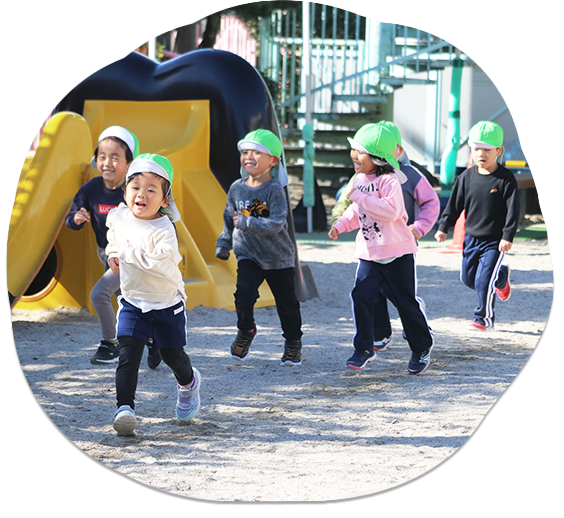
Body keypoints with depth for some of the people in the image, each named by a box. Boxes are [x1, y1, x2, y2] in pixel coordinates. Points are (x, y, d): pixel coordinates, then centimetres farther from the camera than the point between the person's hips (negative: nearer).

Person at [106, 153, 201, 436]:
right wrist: (113, 253, 9)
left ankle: (188, 381, 46)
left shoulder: (163, 230, -24)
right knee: (128, 354, -14)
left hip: (167, 303, -3)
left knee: (171, 354, 13)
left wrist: (129, 253, -31)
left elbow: (161, 263, -38)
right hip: (132, 302, 3)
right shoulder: (118, 216, -3)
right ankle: (125, 408, -19)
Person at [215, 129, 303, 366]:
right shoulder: (236, 189, 0)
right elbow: (229, 219, 16)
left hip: (278, 258, -2)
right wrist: (224, 243, 15)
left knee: (286, 302, 7)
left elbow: (277, 224, -25)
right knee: (244, 293, -18)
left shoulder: (274, 190, -16)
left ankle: (293, 343, 26)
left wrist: (246, 223, -29)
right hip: (248, 255, 2)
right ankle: (245, 330, 8)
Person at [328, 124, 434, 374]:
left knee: (406, 302, 4)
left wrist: (360, 197, -27)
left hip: (396, 252, -6)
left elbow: (390, 211, -30)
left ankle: (422, 348, 22)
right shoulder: (359, 180, 9)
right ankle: (364, 349, -1)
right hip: (369, 252, 6)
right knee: (361, 296, -10)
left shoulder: (389, 180, -16)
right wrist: (340, 225, 6)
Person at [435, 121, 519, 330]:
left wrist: (508, 236, -18)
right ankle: (501, 278, 41)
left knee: (484, 281, -11)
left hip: (494, 240, -5)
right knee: (468, 278, 14)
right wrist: (444, 227, 6)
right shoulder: (467, 177, 1)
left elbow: (512, 210, -12)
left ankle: (484, 318, 6)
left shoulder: (506, 179, -12)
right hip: (471, 237, 5)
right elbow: (454, 204, 9)